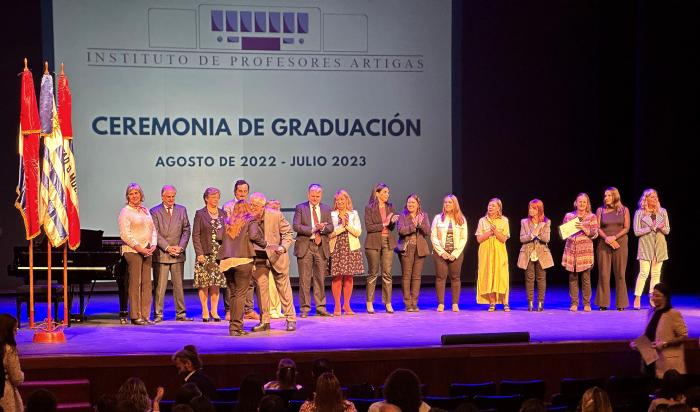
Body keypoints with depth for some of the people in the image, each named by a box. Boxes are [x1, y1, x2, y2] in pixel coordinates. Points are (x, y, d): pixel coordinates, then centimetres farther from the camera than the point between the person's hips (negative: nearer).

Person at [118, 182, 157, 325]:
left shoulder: (145, 211, 17)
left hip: (147, 251, 6)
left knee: (147, 283, 4)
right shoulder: (125, 212, -3)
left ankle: (145, 315, 8)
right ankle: (135, 316, -2)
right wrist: (138, 248, -16)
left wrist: (153, 245, -1)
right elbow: (125, 234, -11)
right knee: (135, 283, -6)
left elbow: (153, 230, 16)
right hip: (132, 251, -6)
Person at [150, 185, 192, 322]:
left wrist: (181, 247, -7)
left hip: (178, 254, 3)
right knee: (160, 286, -2)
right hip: (161, 254, -3)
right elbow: (155, 233, -6)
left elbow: (186, 230, 7)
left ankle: (181, 313, 13)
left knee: (178, 285, 7)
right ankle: (158, 314, 4)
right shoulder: (155, 211, 1)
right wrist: (167, 247, -14)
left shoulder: (181, 210, 11)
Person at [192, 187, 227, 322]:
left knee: (216, 283, 3)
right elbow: (195, 235, -3)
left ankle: (214, 311, 11)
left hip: (219, 254, 3)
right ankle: (205, 311, 6)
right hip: (205, 254, -3)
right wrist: (199, 253, -11)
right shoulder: (200, 214, 1)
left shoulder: (223, 214, 12)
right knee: (204, 284, -2)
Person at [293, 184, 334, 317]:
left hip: (321, 247, 3)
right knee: (305, 279, -1)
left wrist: (322, 227, -15)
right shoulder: (300, 208, 2)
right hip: (305, 246, -3)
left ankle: (320, 308, 12)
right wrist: (313, 229, -16)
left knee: (320, 279, 6)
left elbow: (330, 227, 6)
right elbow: (296, 226, -8)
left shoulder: (326, 209, 12)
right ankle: (304, 309, 5)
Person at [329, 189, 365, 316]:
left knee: (349, 278, 4)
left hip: (351, 248, 2)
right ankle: (337, 306, 3)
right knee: (337, 278, -4)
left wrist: (347, 224, -12)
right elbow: (329, 233, -7)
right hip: (336, 249, -2)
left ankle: (346, 305, 12)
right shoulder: (332, 215, 4)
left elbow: (358, 232, 0)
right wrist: (342, 225, -12)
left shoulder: (354, 214, 10)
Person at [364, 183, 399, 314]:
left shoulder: (390, 207, 10)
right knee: (373, 273, 2)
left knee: (387, 273, 1)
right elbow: (369, 227, -10)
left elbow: (391, 227, 11)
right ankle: (369, 303, 10)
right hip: (374, 243, -4)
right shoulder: (369, 208, -3)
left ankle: (388, 303, 5)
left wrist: (393, 222, -10)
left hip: (388, 242, 4)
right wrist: (384, 224, -13)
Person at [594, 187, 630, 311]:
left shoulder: (624, 210, 7)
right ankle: (603, 303, 1)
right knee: (603, 273, -3)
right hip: (604, 244, 0)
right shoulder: (600, 210, 8)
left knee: (620, 273, -1)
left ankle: (621, 303, 4)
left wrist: (614, 237, -13)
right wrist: (606, 238, -14)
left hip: (620, 244, 0)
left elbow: (626, 228, 0)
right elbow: (597, 228, 2)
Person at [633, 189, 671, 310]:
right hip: (645, 245, -3)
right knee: (644, 272, -11)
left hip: (659, 245, 4)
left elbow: (667, 231, 7)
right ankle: (637, 299, -5)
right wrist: (650, 228, -15)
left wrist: (662, 227, -14)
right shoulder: (639, 213, -2)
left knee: (656, 273, 5)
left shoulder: (662, 211, 7)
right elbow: (636, 231, -6)